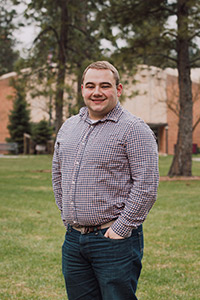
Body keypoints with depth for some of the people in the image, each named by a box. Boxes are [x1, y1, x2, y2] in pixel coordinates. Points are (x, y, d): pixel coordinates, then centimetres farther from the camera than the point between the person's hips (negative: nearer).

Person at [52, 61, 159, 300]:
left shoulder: (134, 130, -9)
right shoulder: (68, 127, 12)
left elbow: (146, 185, -14)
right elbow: (58, 174, 22)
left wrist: (121, 229, -15)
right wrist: (67, 215, 14)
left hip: (114, 239, -6)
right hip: (73, 239, 6)